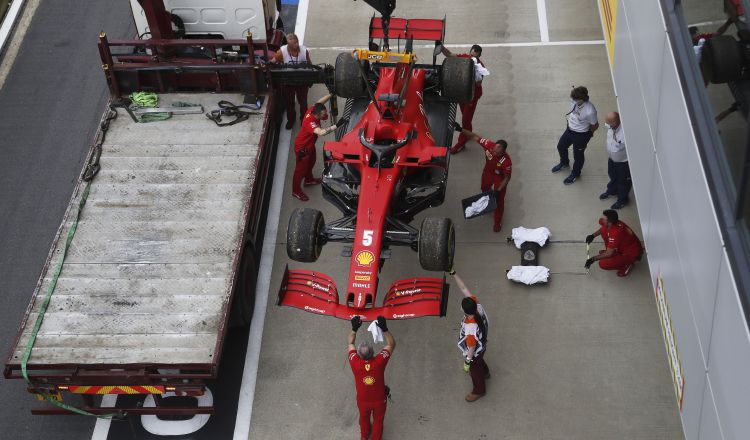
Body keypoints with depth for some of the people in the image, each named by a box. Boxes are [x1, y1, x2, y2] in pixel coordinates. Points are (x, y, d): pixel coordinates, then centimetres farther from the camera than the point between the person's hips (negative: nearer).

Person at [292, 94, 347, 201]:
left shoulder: (313, 110, -20)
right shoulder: (310, 122, -43)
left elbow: (320, 101, 0)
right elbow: (321, 132, -58)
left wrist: (332, 94, -11)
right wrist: (337, 125, -62)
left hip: (310, 144, 9)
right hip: (302, 148, -9)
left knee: (311, 162, 31)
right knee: (301, 169, 11)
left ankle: (309, 180, 58)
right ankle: (296, 191, 32)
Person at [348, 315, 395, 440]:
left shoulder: (355, 363, -32)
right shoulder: (379, 362, -35)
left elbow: (350, 343, -13)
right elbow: (392, 344, -20)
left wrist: (354, 328, -15)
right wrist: (384, 328, -26)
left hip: (362, 400, 2)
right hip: (379, 400, -2)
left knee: (364, 418, 32)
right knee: (378, 420, 27)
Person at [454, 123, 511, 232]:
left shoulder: (506, 161, -41)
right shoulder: (489, 145, -35)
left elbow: (507, 178, -26)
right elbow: (475, 137, -26)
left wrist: (498, 190, -26)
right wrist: (461, 130, -35)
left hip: (500, 178, -4)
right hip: (487, 172, 5)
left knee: (498, 200, 14)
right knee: (485, 190, 32)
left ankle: (497, 221, 38)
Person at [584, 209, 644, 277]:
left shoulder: (615, 234, -37)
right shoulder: (614, 223, -12)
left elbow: (609, 254, -28)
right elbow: (602, 228, 16)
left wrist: (593, 259, -18)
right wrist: (593, 235, 4)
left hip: (631, 253, -8)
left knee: (603, 264, -22)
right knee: (604, 230, 1)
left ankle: (627, 264, 0)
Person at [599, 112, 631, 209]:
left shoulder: (625, 132, -41)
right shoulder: (611, 126, -19)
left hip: (623, 161, -7)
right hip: (612, 158, 7)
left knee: (623, 181, 19)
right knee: (612, 176, 33)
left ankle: (622, 200, 43)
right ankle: (612, 190, 62)